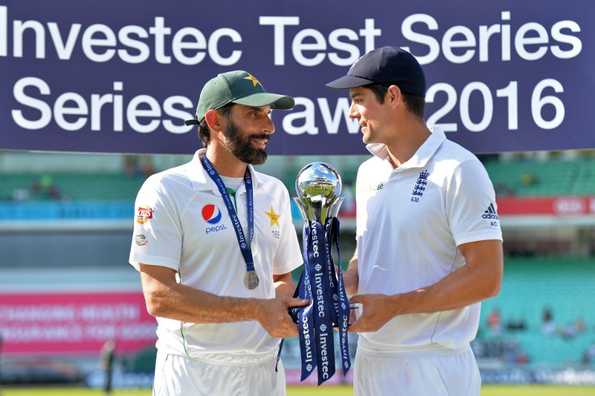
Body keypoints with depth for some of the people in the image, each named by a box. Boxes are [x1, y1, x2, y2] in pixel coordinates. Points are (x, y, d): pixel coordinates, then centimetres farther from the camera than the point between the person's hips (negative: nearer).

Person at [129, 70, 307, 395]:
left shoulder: (274, 192, 12)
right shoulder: (166, 190, -7)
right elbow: (158, 297, -14)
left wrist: (282, 304, -4)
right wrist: (256, 309, -17)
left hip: (265, 370, 5)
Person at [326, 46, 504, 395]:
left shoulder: (458, 170, -11)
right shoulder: (369, 171, 13)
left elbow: (486, 278, -16)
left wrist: (394, 305, -19)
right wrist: (346, 282, 2)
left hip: (433, 367, -7)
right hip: (370, 362, 7)